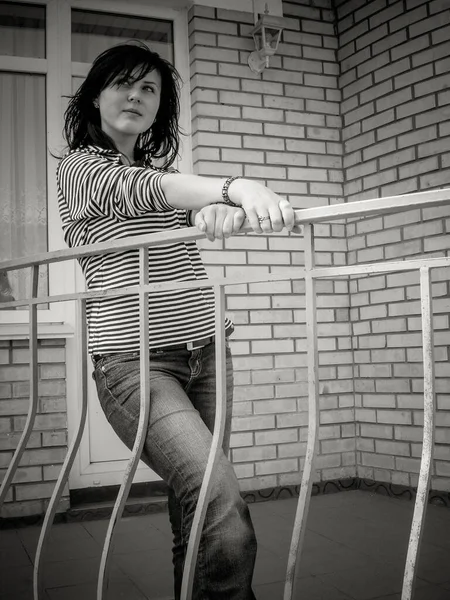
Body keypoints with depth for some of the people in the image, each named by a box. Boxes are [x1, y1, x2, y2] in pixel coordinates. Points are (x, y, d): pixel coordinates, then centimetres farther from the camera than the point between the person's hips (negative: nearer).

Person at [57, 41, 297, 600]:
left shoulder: (165, 169, 20)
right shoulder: (80, 166, 4)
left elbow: (200, 210, -1)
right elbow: (138, 190, -18)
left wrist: (218, 210, -27)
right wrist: (235, 186, -36)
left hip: (204, 352, 6)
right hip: (134, 361, -5)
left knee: (195, 515, 5)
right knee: (226, 515, -21)